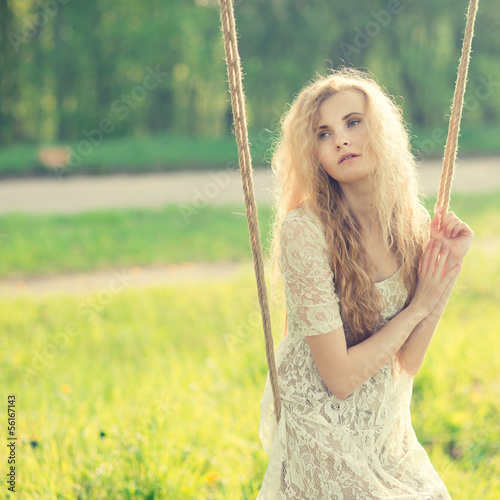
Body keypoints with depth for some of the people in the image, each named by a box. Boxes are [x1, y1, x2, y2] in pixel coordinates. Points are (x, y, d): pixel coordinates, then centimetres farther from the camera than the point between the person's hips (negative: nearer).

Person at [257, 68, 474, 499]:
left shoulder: (410, 223, -3)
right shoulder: (304, 230, -21)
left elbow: (408, 362, -3)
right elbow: (340, 376, -20)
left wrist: (449, 269, -9)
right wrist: (419, 306, -12)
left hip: (385, 429, 6)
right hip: (322, 432, -6)